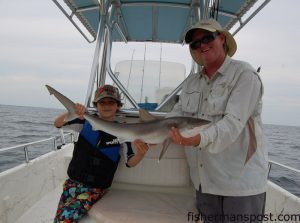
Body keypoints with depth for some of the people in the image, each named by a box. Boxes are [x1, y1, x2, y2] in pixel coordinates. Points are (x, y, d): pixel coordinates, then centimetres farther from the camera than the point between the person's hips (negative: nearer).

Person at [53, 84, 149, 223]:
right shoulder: (87, 121, -1)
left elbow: (130, 162, -5)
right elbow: (57, 124, -5)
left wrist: (140, 154, -29)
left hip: (95, 189, -2)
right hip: (73, 182, 3)